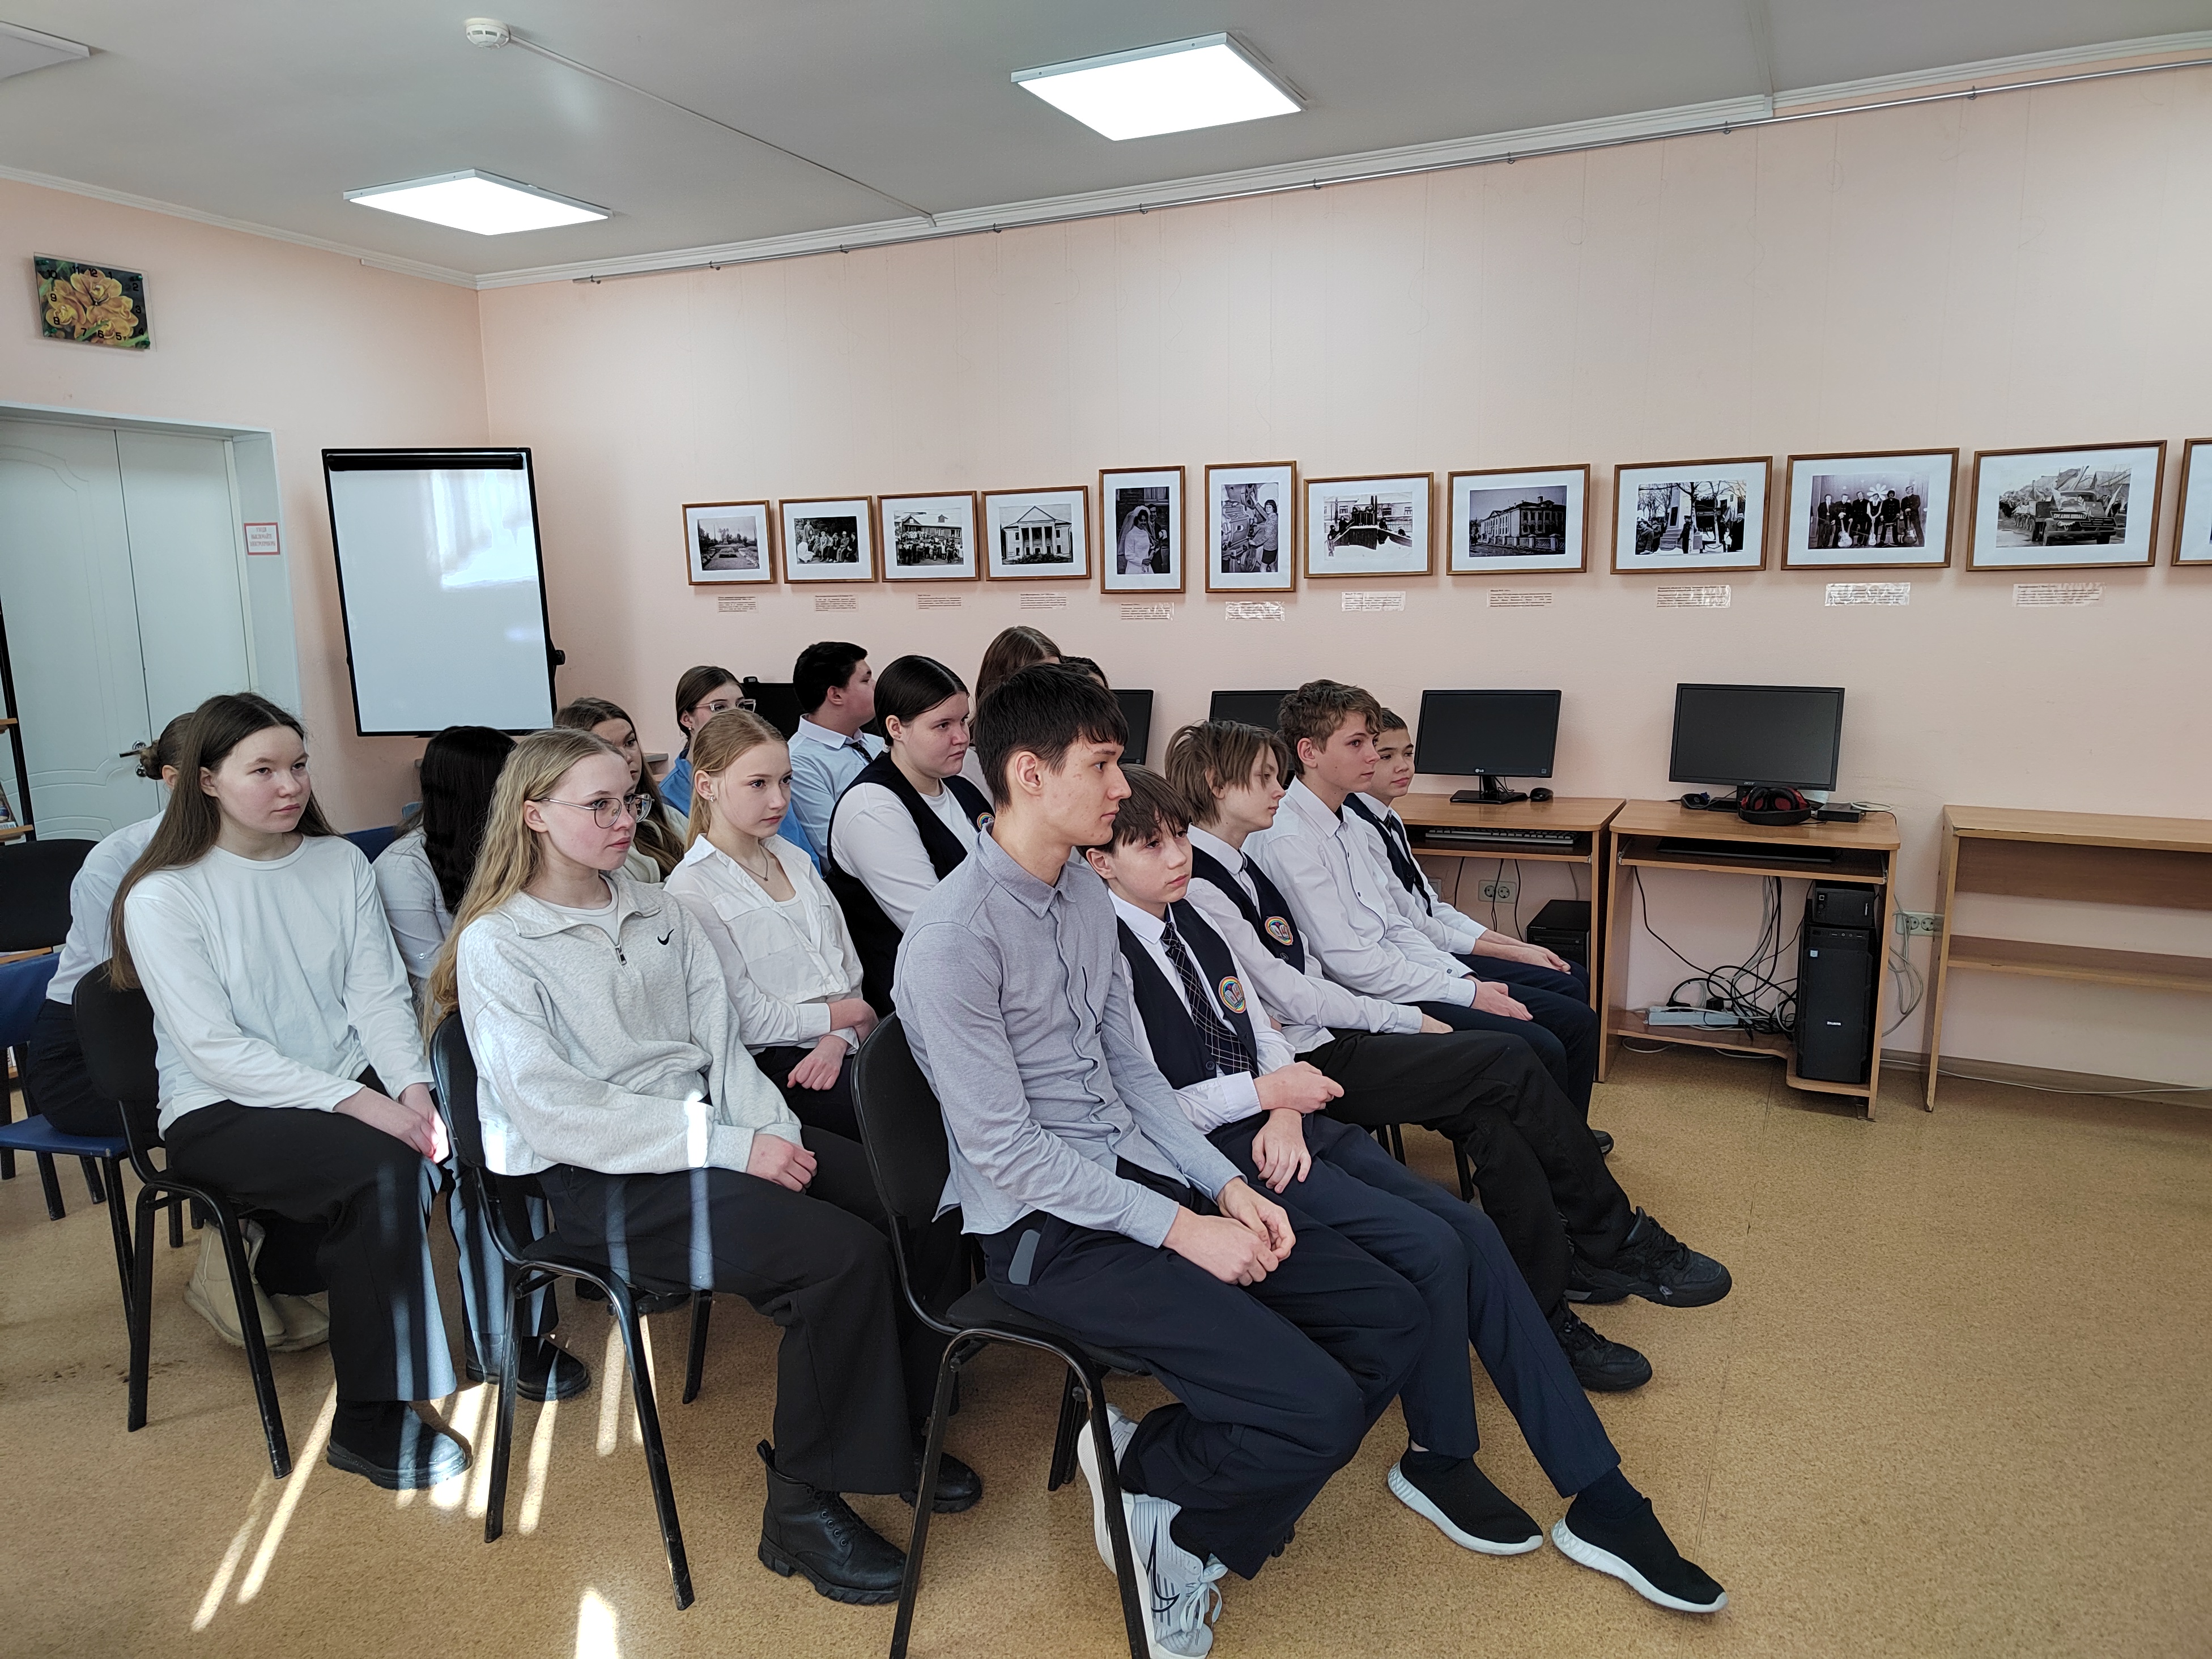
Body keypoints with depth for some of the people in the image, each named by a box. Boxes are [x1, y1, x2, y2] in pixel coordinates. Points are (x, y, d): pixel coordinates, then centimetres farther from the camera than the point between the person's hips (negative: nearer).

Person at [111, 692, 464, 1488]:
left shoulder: (341, 862, 5)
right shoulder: (164, 896, -9)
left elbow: (379, 992, 1)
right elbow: (216, 1050, -16)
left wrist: (411, 1085, -17)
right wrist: (351, 1100, -25)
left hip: (352, 1084, 5)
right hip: (223, 1114, -5)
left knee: (448, 1136, -24)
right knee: (385, 1169, -30)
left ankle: (287, 1261, 7)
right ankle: (370, 1423, -15)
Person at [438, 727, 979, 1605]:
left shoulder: (660, 912, 12)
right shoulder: (499, 946, -7)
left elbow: (720, 1038, 8)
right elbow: (556, 1113, -16)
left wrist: (774, 1130, -12)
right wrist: (730, 1147, -21)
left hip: (707, 1130, 6)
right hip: (603, 1180, -6)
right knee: (841, 1254, -25)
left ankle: (892, 1427, 10)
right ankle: (800, 1509, -5)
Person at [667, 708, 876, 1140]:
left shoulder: (795, 860, 18)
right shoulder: (692, 889, -4)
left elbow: (846, 966, 13)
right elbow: (745, 1017, -10)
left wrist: (836, 1041, -6)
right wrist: (842, 1015, -3)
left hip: (834, 1048, 7)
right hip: (773, 1061, -6)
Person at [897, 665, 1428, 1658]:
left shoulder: (1087, 894, 8)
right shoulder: (954, 935, -19)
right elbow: (1004, 1151, -19)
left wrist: (1226, 1184, 1)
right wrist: (1180, 1230, -17)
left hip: (1139, 1170, 9)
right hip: (1046, 1226, -8)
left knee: (1392, 1320, 2)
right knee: (1317, 1409, -19)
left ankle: (1193, 1523, 13)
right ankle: (1146, 1483, 11)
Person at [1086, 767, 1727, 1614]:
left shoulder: (1195, 923, 11)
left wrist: (1287, 1113, -5)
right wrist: (1264, 1092, -11)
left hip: (1277, 1128, 8)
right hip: (1212, 1154, -7)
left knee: (1474, 1233, -8)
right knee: (1430, 1247, -20)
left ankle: (1602, 1502, -1)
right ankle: (1437, 1462, 8)